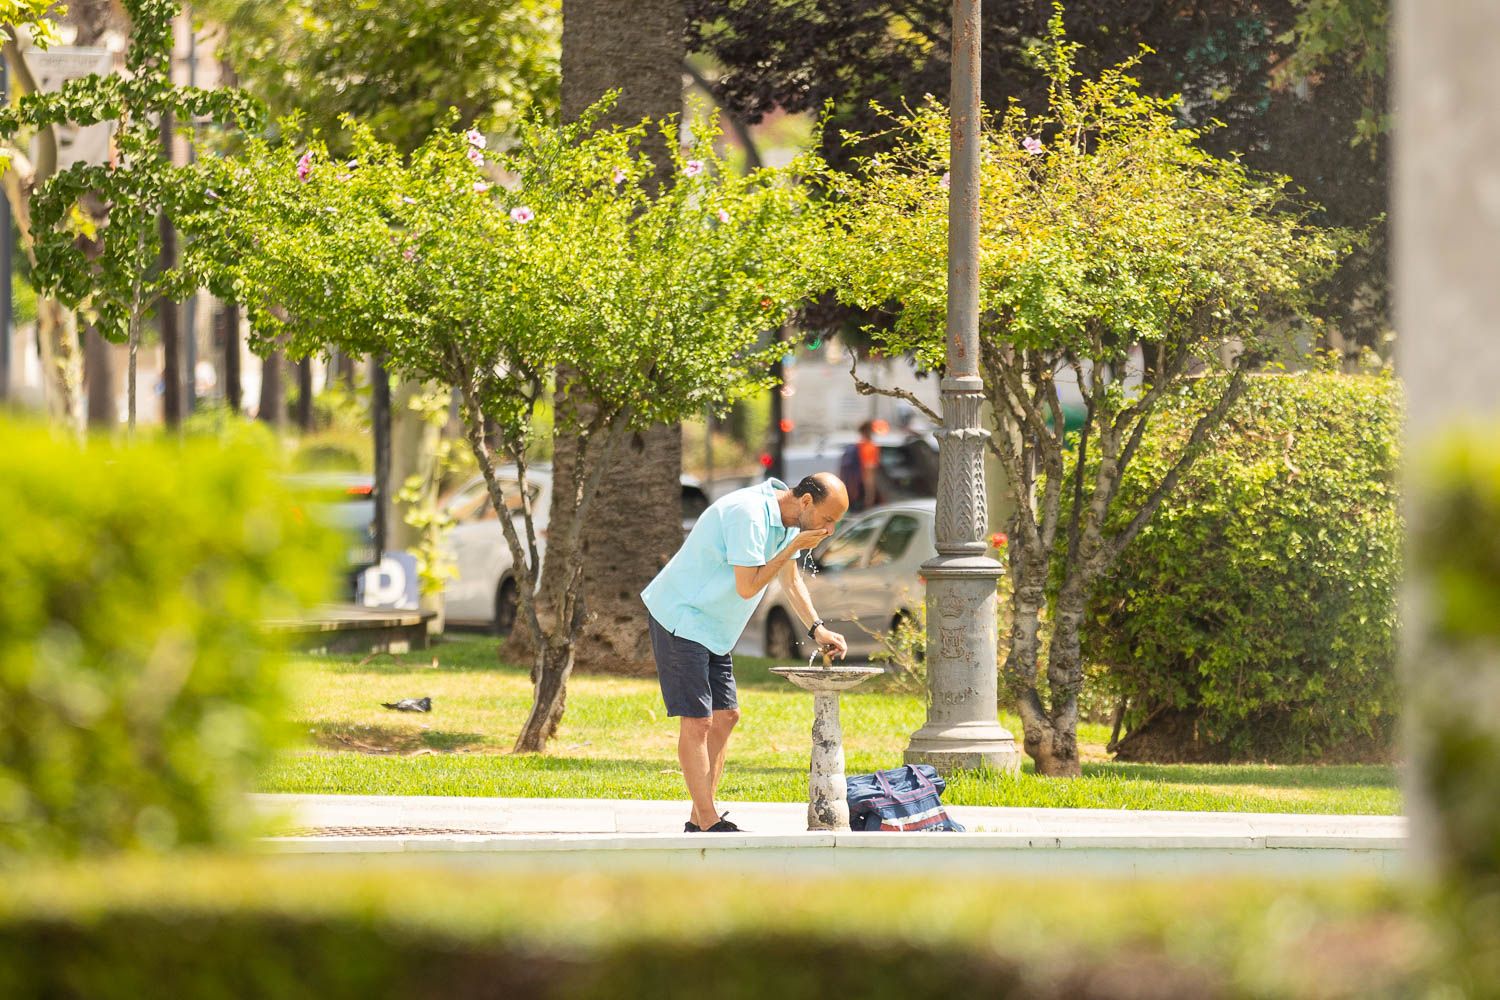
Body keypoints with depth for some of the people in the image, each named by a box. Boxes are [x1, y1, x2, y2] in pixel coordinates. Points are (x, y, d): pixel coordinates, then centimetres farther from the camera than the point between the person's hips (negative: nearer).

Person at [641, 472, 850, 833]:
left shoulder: (784, 519, 6)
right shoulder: (748, 514, -25)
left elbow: (791, 580, 18)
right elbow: (747, 587, -25)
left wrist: (817, 629, 6)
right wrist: (794, 546, -20)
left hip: (713, 627, 10)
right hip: (682, 619, -10)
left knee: (724, 716, 8)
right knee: (697, 721, -11)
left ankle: (699, 822, 12)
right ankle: (710, 824, -11)